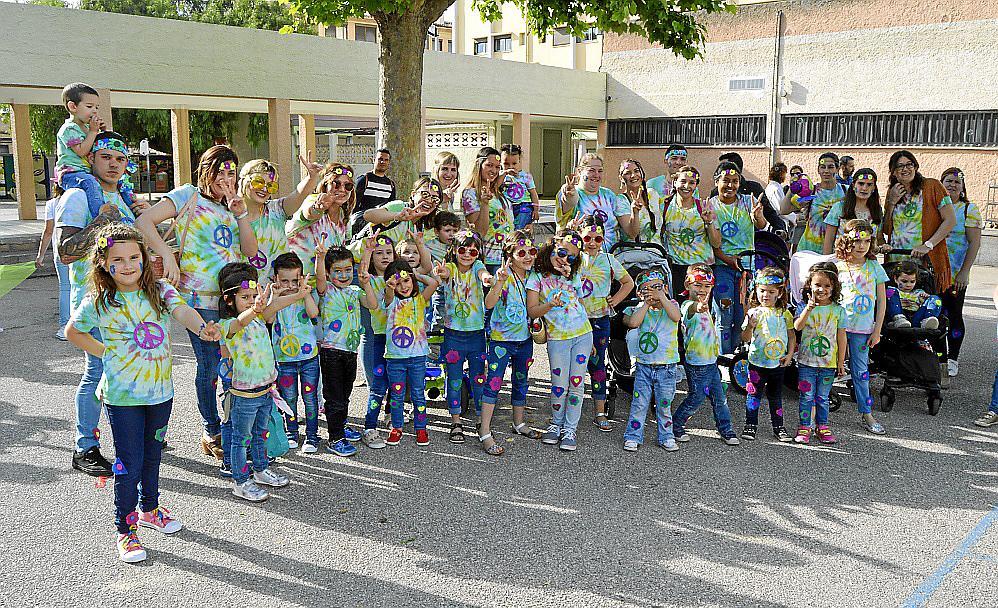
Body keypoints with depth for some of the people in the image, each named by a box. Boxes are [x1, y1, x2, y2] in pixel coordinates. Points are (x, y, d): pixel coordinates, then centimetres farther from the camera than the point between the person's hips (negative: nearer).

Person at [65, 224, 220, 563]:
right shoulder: (97, 303, -9)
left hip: (160, 389, 3)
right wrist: (105, 353, -2)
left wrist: (202, 327, -46)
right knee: (129, 463, 0)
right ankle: (125, 529, 16)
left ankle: (149, 509, 42)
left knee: (153, 453, 20)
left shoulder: (159, 290, -6)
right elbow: (73, 332, 8)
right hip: (122, 395, -3)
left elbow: (182, 311, -25)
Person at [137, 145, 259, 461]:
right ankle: (213, 433, 17)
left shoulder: (231, 208, 17)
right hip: (201, 300, -6)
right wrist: (167, 255, -19)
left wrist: (241, 214, -4)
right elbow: (144, 221, -10)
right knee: (210, 367, 0)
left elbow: (250, 252, 6)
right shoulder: (189, 196, 0)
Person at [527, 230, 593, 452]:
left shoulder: (573, 276, 9)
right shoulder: (537, 276, -3)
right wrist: (550, 305, -27)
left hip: (582, 335, 3)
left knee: (576, 383, 1)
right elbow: (532, 311, -8)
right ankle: (556, 424, 21)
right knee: (559, 385, -2)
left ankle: (570, 429, 11)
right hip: (557, 339, -3)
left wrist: (590, 341, 17)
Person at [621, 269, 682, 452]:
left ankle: (666, 437, 23)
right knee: (639, 404, 3)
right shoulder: (639, 309, 2)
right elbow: (633, 323, -19)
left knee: (664, 404, 10)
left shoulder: (671, 304, 1)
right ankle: (633, 436, 13)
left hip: (667, 367, 0)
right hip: (644, 366, 0)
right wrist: (646, 303, -14)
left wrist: (662, 298, -21)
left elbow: (676, 317, -21)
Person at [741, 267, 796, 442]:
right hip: (757, 362, -2)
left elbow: (791, 335, 9)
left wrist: (789, 355, 0)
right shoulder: (754, 313, -6)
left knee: (775, 396, 13)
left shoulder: (784, 314, 3)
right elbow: (746, 338, -8)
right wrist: (750, 326, -27)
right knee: (754, 394, 4)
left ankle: (778, 427, 22)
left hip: (778, 363, 2)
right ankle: (751, 424, 16)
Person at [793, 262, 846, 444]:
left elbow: (841, 337, 3)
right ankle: (805, 426, 13)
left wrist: (841, 362, 4)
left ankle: (822, 426, 25)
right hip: (807, 361, -1)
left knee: (823, 397, 12)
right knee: (807, 396, 4)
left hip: (829, 363, 1)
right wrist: (808, 309, -35)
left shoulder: (838, 310, -1)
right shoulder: (804, 307, -4)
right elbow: (797, 327, -21)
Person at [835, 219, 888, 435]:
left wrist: (877, 330, 1)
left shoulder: (875, 267, 2)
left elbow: (881, 301, 4)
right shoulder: (837, 267, -1)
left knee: (861, 370, 8)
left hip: (863, 328, 1)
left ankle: (866, 414, 17)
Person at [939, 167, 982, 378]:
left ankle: (953, 359, 11)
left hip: (956, 275, -3)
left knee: (954, 315, 1)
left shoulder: (969, 209, -1)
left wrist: (964, 272, -13)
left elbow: (974, 243, -6)